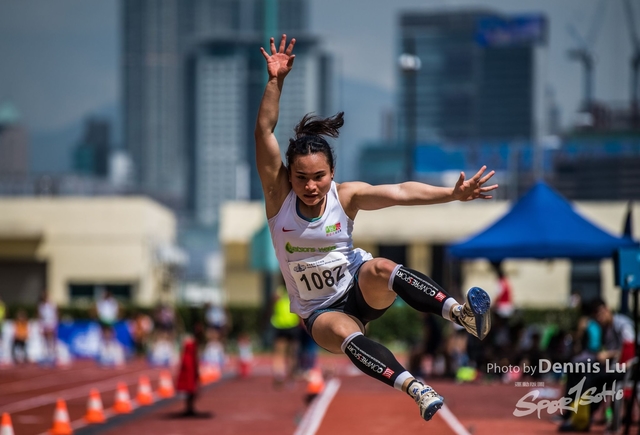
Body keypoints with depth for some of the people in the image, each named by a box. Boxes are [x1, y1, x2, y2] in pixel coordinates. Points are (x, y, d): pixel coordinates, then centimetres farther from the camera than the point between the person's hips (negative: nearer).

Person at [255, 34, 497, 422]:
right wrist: (276, 81, -35)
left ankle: (461, 313, -53)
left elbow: (400, 193, -24)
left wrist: (453, 194, -37)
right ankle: (416, 389, -50)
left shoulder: (346, 195, -12)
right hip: (320, 310, 0)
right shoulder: (279, 193, -13)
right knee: (345, 335, -35)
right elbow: (264, 133, -25)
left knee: (381, 269, -36)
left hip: (361, 287, 0)